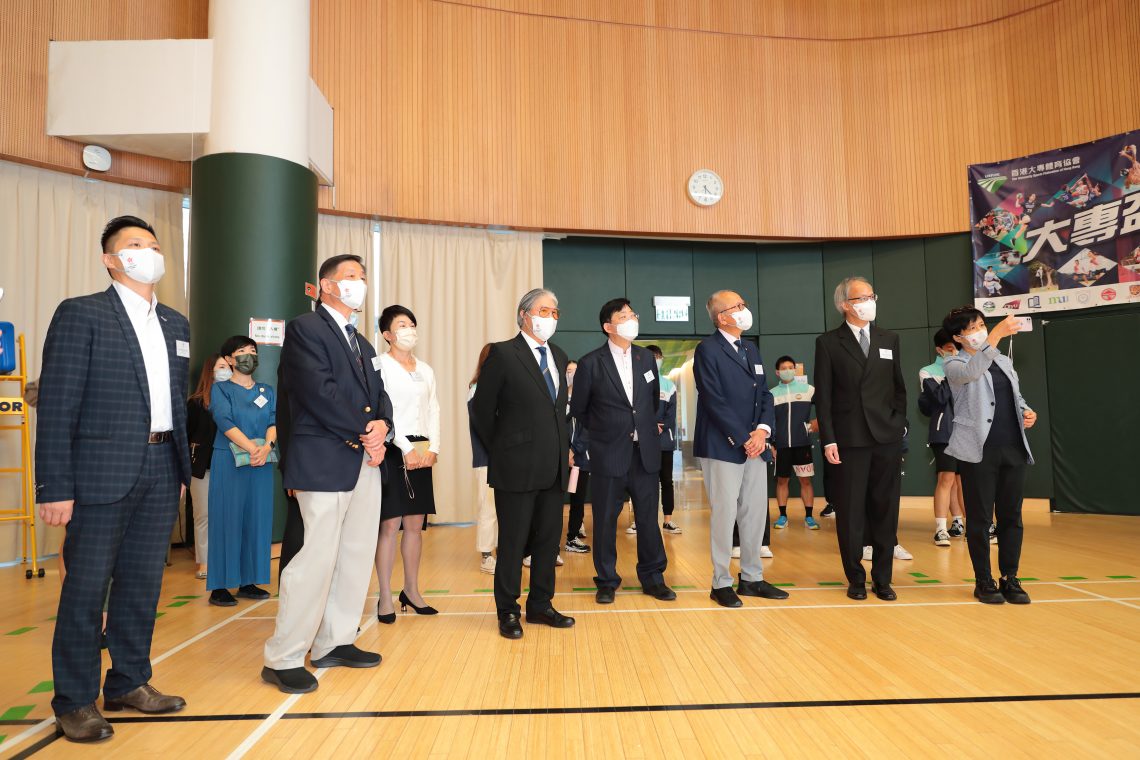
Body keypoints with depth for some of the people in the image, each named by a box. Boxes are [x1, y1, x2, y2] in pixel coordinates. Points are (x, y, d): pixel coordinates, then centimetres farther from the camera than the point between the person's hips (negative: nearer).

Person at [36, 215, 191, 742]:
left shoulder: (176, 324, 14)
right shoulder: (80, 314, -5)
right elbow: (56, 406, -9)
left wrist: (183, 469, 12)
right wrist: (54, 487, -13)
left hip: (161, 470, 6)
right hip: (102, 471, -6)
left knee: (143, 583, 13)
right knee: (86, 587, 3)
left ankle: (128, 683, 28)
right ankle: (73, 702, 18)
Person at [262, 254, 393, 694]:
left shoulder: (362, 343, 22)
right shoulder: (305, 328, -4)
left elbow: (379, 395, 15)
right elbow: (320, 391, -16)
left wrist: (382, 427, -7)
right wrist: (365, 433, -12)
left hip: (366, 463, 9)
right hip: (325, 462, -9)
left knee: (357, 557, 10)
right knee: (317, 559, -8)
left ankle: (334, 643, 22)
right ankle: (282, 660, 5)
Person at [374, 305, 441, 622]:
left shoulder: (425, 370, 16)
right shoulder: (379, 365, -3)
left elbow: (433, 411, 12)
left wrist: (433, 448, -1)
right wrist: (406, 447, -16)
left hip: (422, 452, 6)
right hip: (393, 450, -6)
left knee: (415, 524, 9)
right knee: (389, 525, -4)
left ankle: (412, 591, 20)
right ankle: (385, 598, 4)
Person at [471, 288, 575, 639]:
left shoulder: (559, 356, 13)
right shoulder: (502, 354, -7)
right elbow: (483, 409, -3)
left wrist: (564, 448, 11)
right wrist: (500, 450, 2)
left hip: (554, 466, 6)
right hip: (517, 466, -6)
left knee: (549, 538, 13)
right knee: (513, 541, 4)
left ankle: (540, 605, 27)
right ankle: (508, 612, 19)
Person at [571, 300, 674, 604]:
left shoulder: (646, 358, 7)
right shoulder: (591, 363, -7)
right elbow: (578, 409, 5)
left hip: (645, 451, 4)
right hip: (609, 453, -3)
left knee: (649, 516, 8)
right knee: (605, 519, 5)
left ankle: (653, 577, 22)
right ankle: (607, 581, 19)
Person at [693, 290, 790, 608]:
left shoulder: (751, 350, 18)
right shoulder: (708, 350, -7)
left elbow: (765, 394, 13)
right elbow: (715, 401, -14)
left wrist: (763, 429, -4)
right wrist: (742, 439, -15)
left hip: (755, 445, 7)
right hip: (722, 447, -7)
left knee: (756, 513, 10)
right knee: (724, 514, -2)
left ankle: (752, 578, 21)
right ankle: (721, 583, 9)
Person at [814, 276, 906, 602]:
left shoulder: (889, 339, 11)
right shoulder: (828, 343, 0)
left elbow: (899, 388, 14)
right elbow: (823, 396, -3)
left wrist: (899, 425, 4)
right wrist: (828, 440, -8)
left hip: (887, 440, 3)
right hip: (849, 440, -3)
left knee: (885, 512, 8)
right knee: (850, 514, 4)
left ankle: (882, 578, 20)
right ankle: (856, 578, 18)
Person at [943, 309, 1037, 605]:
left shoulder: (1004, 361, 18)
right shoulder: (954, 364, -1)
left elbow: (1017, 397, 27)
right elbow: (971, 372, -24)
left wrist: (1026, 412, 5)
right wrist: (997, 335, -31)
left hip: (1013, 448, 5)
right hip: (979, 450, -5)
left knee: (1011, 516, 7)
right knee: (980, 517, 1)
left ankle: (1010, 579, 18)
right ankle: (984, 581, 11)